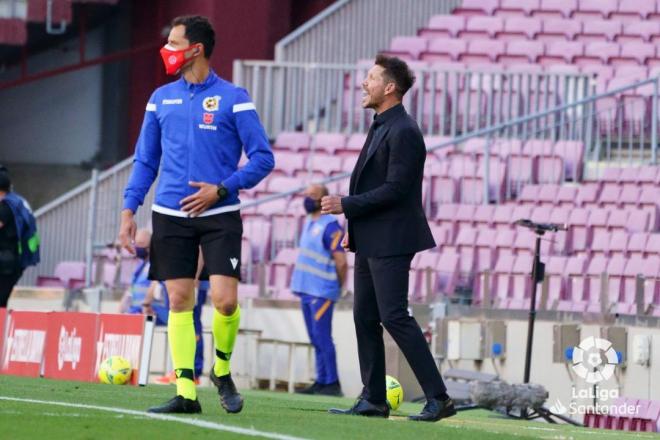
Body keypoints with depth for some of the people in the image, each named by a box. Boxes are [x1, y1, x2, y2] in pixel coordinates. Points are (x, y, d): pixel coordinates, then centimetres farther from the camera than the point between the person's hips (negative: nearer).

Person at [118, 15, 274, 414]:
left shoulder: (232, 98, -2)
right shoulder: (161, 99, 11)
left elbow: (263, 158, -3)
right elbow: (145, 161, 17)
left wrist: (221, 190, -14)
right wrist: (129, 210, 7)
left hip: (220, 216, -4)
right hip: (170, 215, 4)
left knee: (225, 300, -12)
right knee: (179, 301, 0)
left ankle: (222, 372, 12)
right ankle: (186, 392, 3)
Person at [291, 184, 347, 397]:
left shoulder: (330, 226, -13)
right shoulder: (308, 222, 14)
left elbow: (341, 262, -14)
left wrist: (338, 287, -3)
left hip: (322, 292, -9)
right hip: (306, 290, 9)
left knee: (322, 337, -10)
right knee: (315, 338, 10)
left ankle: (332, 383, -9)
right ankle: (321, 381, 14)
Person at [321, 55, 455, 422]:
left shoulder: (403, 132, -16)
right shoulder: (380, 127, 15)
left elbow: (395, 189, -21)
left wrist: (346, 205, -18)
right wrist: (354, 226, 16)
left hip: (390, 240, -10)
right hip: (371, 240, 10)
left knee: (394, 316, -12)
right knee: (366, 318, 10)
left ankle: (438, 398, -11)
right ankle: (373, 399, 14)